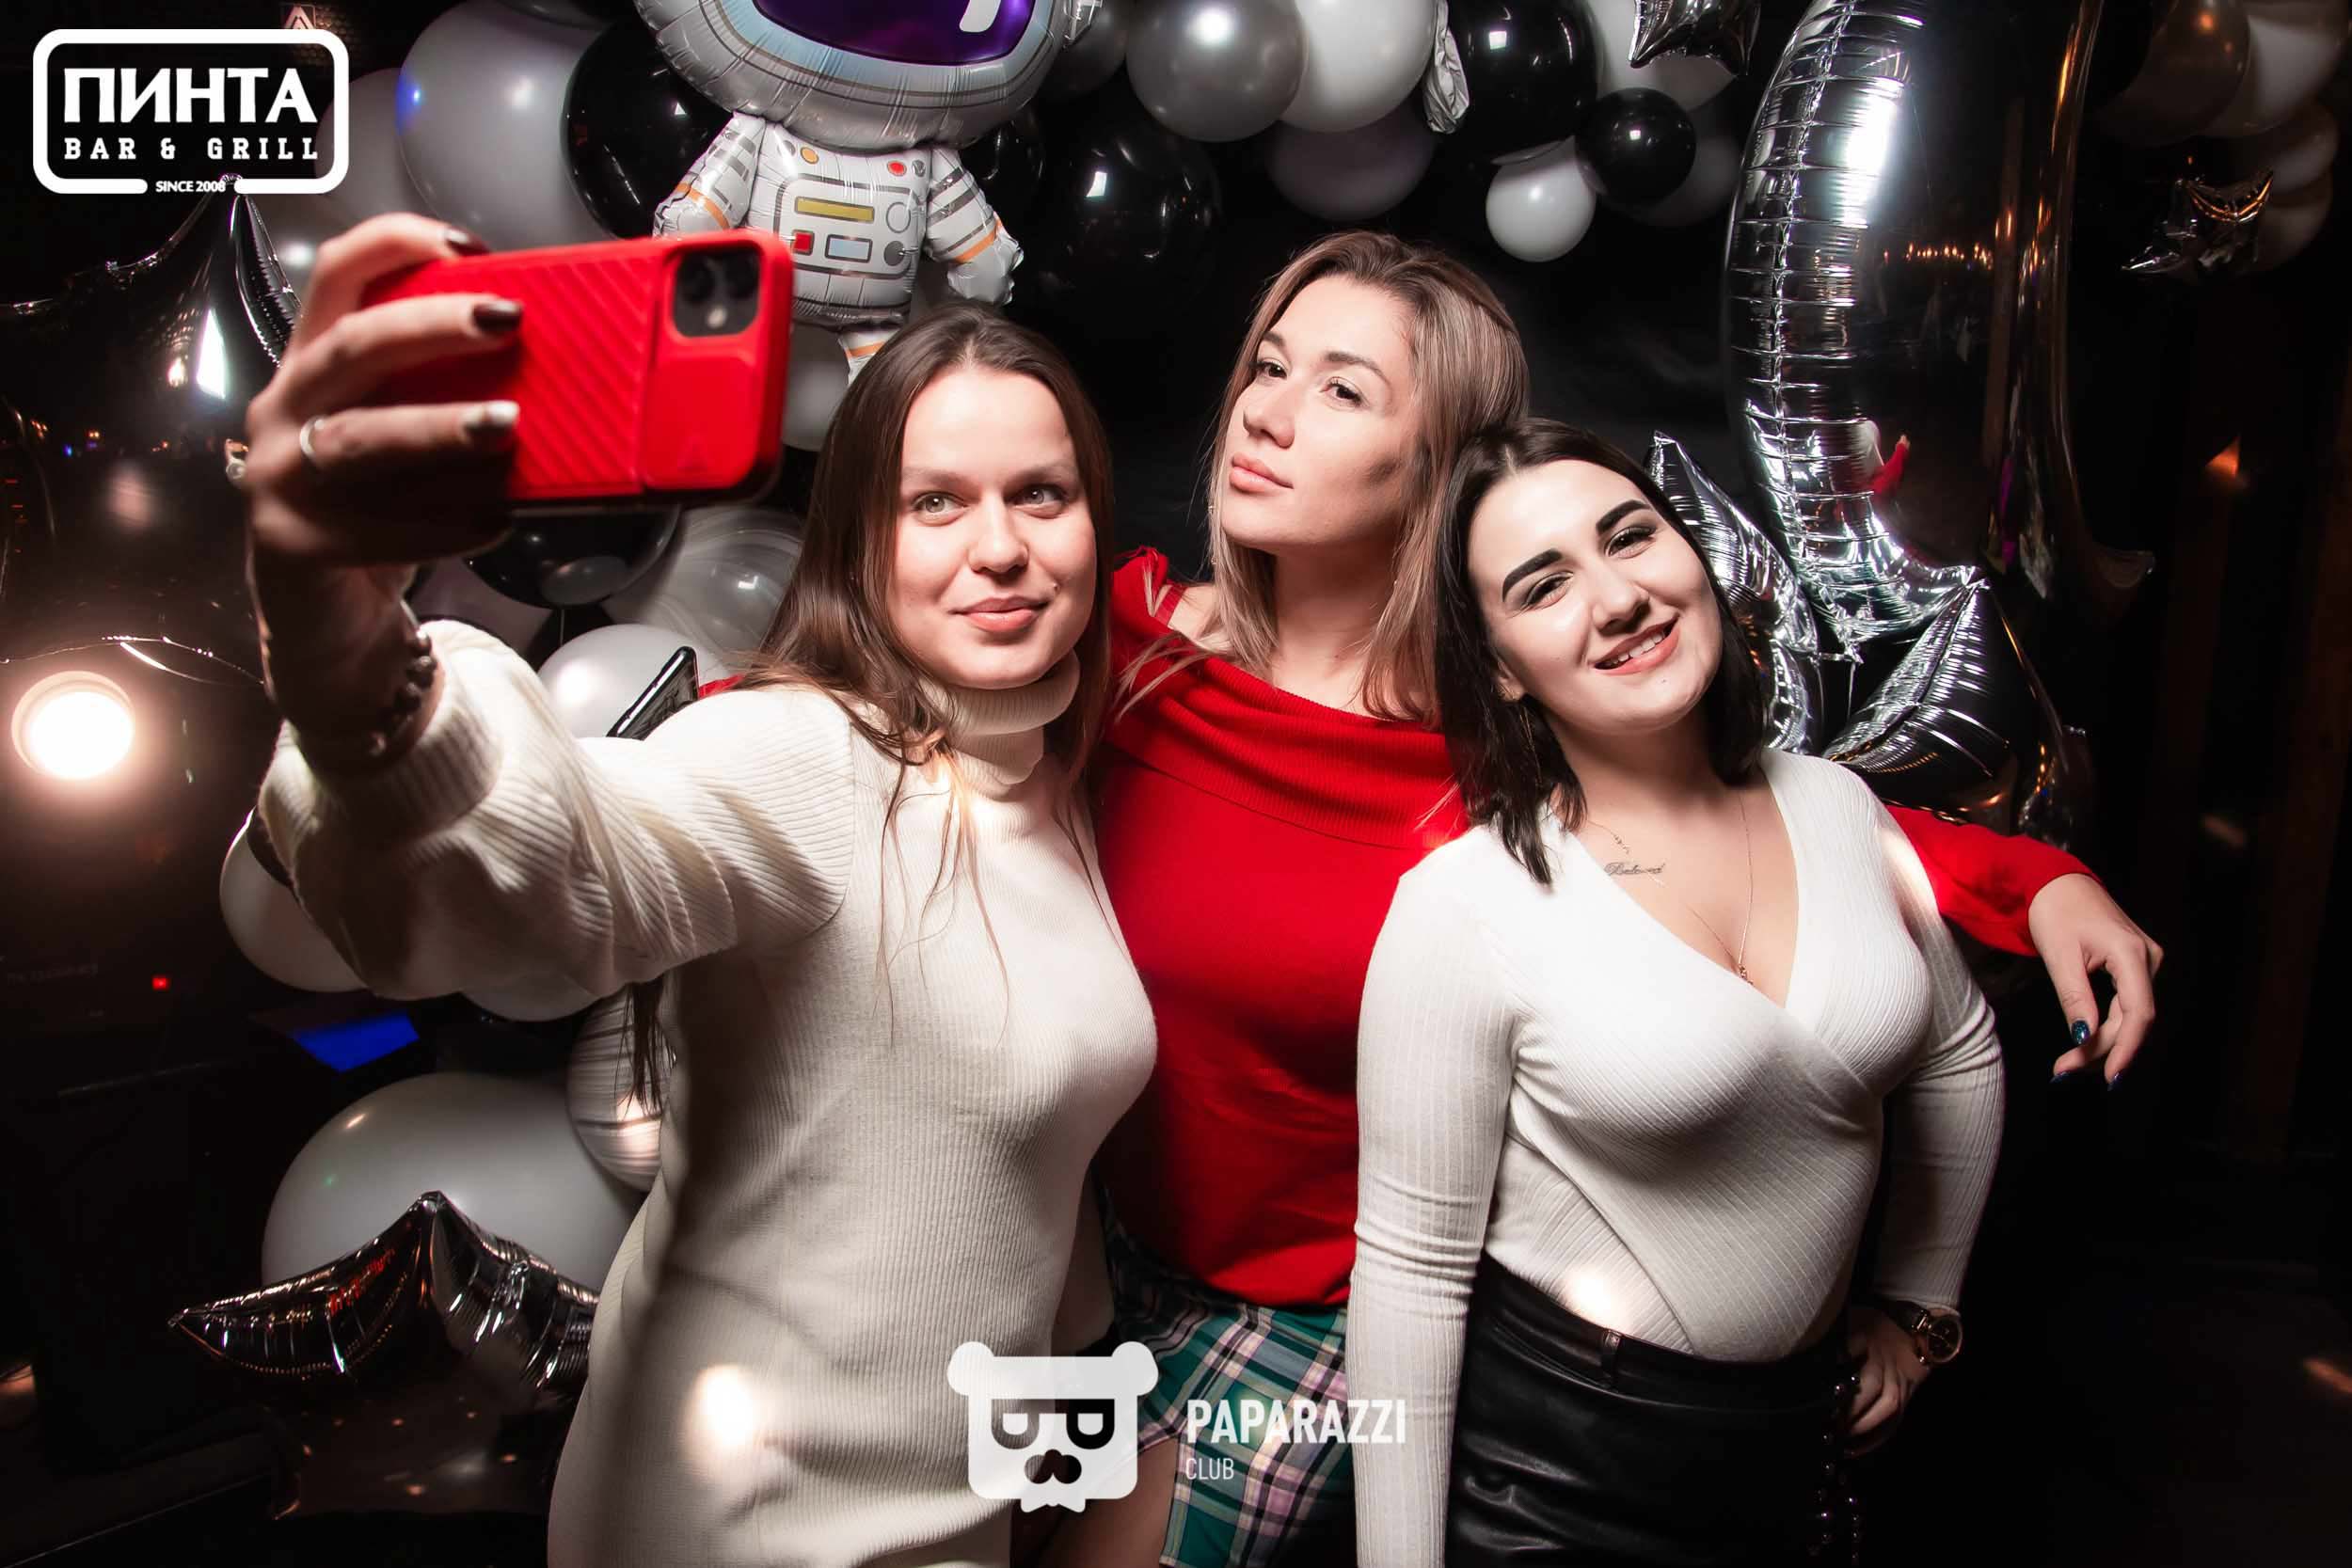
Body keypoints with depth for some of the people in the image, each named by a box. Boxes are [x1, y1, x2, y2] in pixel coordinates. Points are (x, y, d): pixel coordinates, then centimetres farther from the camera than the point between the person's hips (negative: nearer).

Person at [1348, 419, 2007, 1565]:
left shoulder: (1835, 804, -5)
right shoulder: (1463, 904, -22)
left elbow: (1957, 1055, 12)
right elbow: (1411, 1267, -17)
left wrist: (1921, 1300, 16)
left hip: (1799, 1433, 5)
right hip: (1546, 1464, -5)